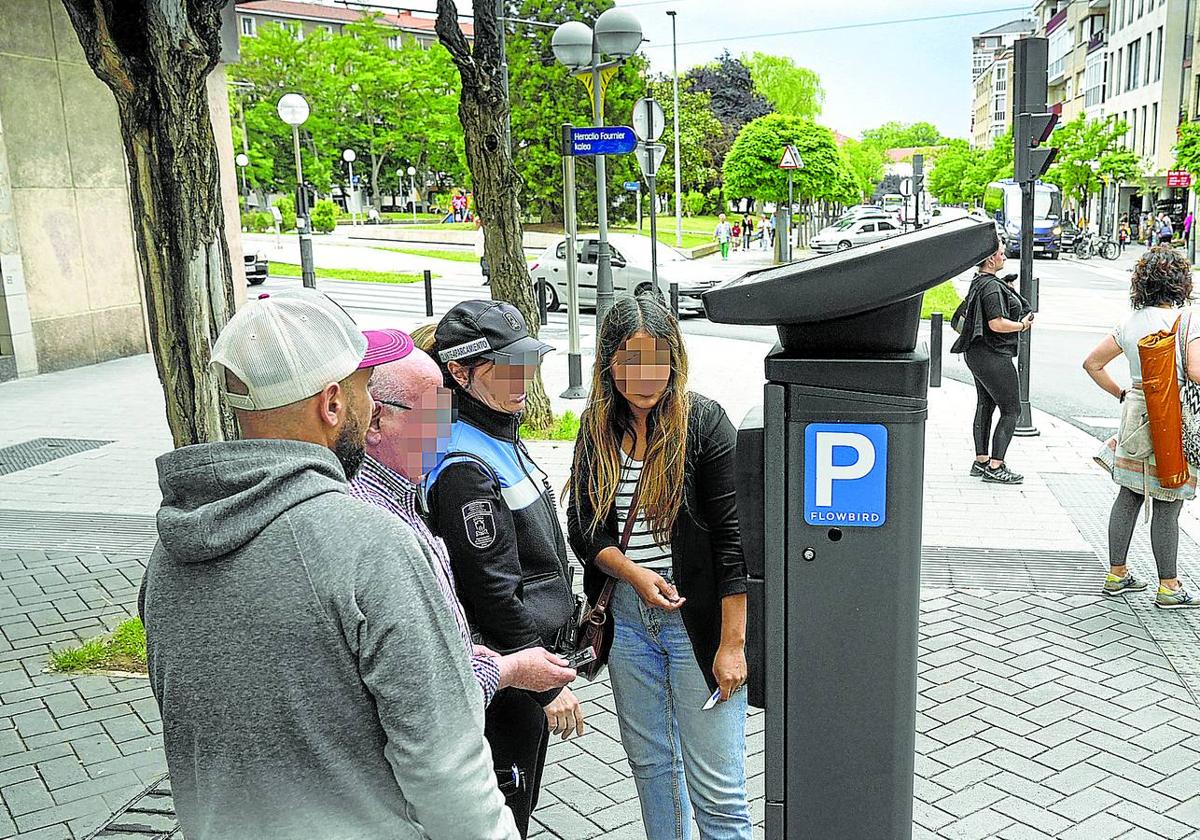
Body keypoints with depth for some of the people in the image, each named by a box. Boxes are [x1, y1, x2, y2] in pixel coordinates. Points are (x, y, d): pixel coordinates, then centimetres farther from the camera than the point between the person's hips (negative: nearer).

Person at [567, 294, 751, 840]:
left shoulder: (703, 422, -11)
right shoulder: (597, 428, 3)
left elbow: (733, 539, -13)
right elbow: (582, 528, 4)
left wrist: (733, 642, -15)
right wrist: (635, 574, -14)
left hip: (698, 618, -5)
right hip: (626, 616, 5)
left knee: (716, 790, 0)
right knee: (650, 763, 19)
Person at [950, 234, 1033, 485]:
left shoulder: (977, 281, 10)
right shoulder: (992, 287, -21)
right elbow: (997, 324, -26)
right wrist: (1023, 325, -10)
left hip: (977, 353, 10)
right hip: (993, 356, -10)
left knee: (985, 405, 16)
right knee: (1011, 410, -4)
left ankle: (981, 461, 22)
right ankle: (995, 467, -3)